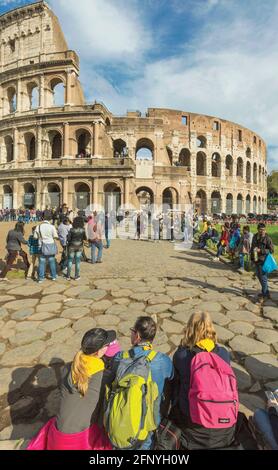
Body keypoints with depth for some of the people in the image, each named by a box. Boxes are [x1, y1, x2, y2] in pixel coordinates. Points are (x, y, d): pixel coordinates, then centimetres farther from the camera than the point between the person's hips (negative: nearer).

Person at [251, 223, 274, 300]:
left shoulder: (267, 238, -13)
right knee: (259, 275, 17)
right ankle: (266, 292, 35)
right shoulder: (255, 237, 7)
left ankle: (265, 294, 15)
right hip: (256, 260, 7)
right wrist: (252, 257, 16)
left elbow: (271, 250, -13)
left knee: (263, 277, -1)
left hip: (263, 261, -7)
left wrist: (261, 250, -21)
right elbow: (252, 247, 18)